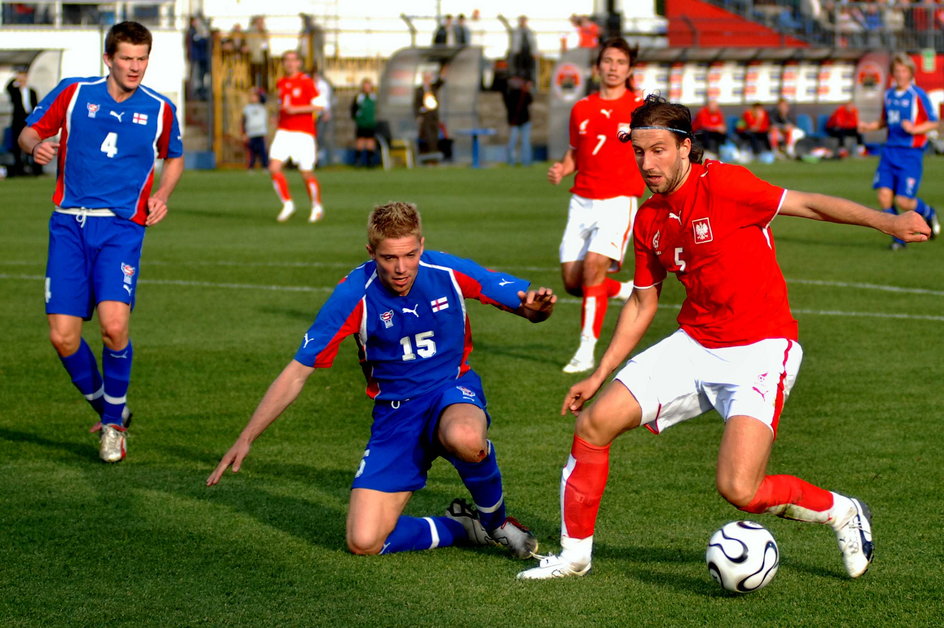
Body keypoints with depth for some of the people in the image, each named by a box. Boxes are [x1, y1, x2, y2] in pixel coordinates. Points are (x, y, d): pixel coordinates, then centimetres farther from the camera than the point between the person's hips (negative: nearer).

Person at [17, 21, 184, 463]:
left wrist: (161, 195, 3)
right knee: (63, 337, -7)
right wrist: (35, 147, -14)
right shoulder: (73, 94, 3)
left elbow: (174, 158, 22)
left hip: (122, 228, -1)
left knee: (114, 324, -21)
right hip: (70, 225, 1)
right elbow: (29, 132, 10)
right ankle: (106, 408, 21)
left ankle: (114, 424, 2)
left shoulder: (160, 110, 5)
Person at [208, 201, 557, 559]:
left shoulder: (448, 272, -14)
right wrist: (246, 439, -14)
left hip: (452, 393, -1)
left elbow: (524, 301, -4)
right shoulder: (354, 295, -15)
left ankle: (494, 519, -8)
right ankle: (462, 529, 11)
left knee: (464, 437, -42)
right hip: (395, 411, 1)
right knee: (364, 542, -15)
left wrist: (535, 308, -30)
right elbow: (297, 372, -10)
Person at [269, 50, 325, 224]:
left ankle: (317, 207, 21)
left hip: (303, 133, -5)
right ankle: (287, 204, 2)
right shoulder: (280, 83, 13)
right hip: (283, 131, 5)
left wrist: (296, 110, -19)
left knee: (306, 173, -1)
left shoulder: (306, 82, -6)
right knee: (274, 167, -12)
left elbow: (319, 105, -12)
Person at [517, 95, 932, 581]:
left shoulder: (720, 183, -14)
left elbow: (807, 204, -17)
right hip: (694, 346, 7)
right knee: (592, 423, -1)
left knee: (738, 490, -20)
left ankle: (840, 513, 9)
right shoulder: (649, 219, 8)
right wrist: (599, 374, 18)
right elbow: (642, 304, 19)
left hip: (759, 351, -7)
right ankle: (574, 554, 16)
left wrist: (886, 221, -30)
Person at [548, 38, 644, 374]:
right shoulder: (581, 109, 10)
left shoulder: (640, 108, -1)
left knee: (594, 265, -22)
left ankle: (586, 351, -16)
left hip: (618, 201, -5)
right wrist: (561, 169, 1)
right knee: (572, 281, 1)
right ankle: (628, 290, 31)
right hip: (582, 201, 5)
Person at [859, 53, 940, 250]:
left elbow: (933, 123, -4)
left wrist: (914, 129, -20)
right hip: (890, 150, 5)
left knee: (903, 201, -10)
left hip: (911, 153, -5)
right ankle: (899, 238, 7)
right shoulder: (889, 95, 11)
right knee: (884, 195, -8)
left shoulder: (918, 95, -7)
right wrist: (869, 126, 7)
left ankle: (928, 213, 24)